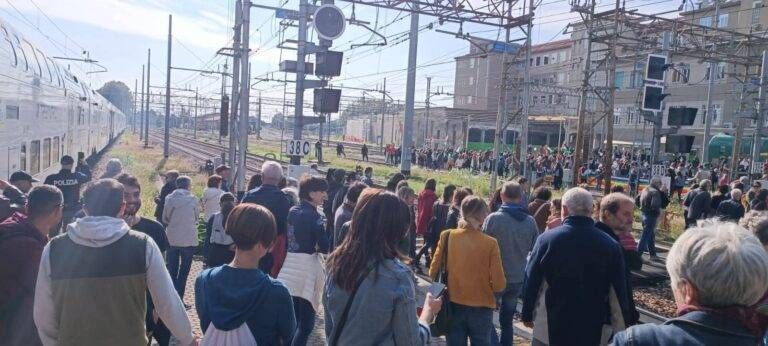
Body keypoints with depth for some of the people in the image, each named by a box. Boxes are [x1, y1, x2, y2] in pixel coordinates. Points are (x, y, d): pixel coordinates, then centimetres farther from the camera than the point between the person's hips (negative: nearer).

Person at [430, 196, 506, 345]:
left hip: (454, 306, 2)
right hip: (481, 308, -2)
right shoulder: (490, 243, -16)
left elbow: (433, 272, -5)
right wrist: (486, 287, 8)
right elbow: (499, 285, -13)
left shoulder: (447, 237, -11)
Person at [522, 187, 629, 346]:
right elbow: (619, 291, -3)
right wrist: (619, 331, 8)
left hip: (549, 332, -1)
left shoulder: (547, 239, -12)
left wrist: (527, 314, 10)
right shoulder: (610, 245, -8)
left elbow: (531, 282, -5)